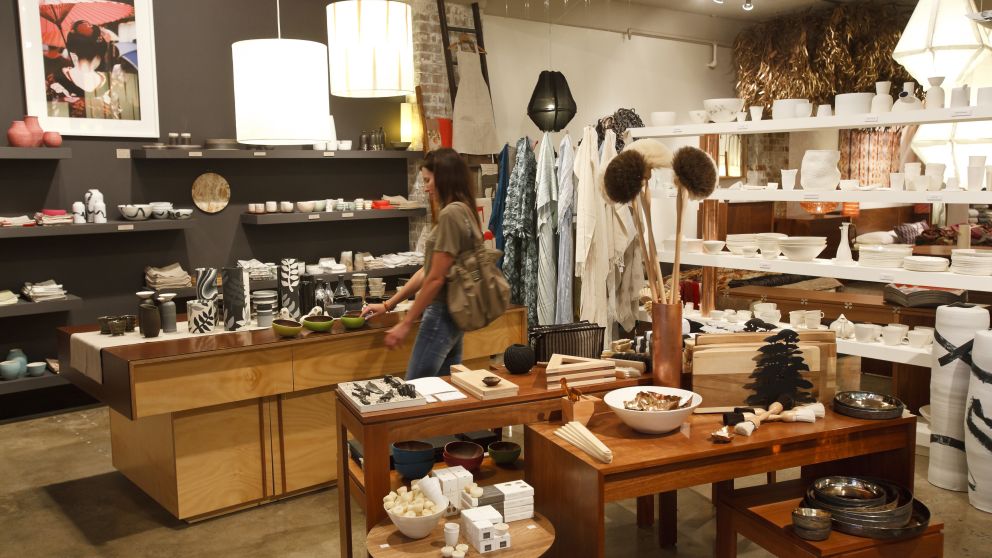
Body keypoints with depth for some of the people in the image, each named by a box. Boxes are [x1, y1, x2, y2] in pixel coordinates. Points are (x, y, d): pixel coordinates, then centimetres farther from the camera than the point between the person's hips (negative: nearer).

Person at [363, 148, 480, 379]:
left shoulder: (451, 214, -17)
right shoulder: (462, 211, 13)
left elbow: (436, 278, -19)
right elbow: (427, 271, 16)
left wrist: (406, 324, -13)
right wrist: (388, 305, 16)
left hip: (442, 314, -9)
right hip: (452, 313, 9)